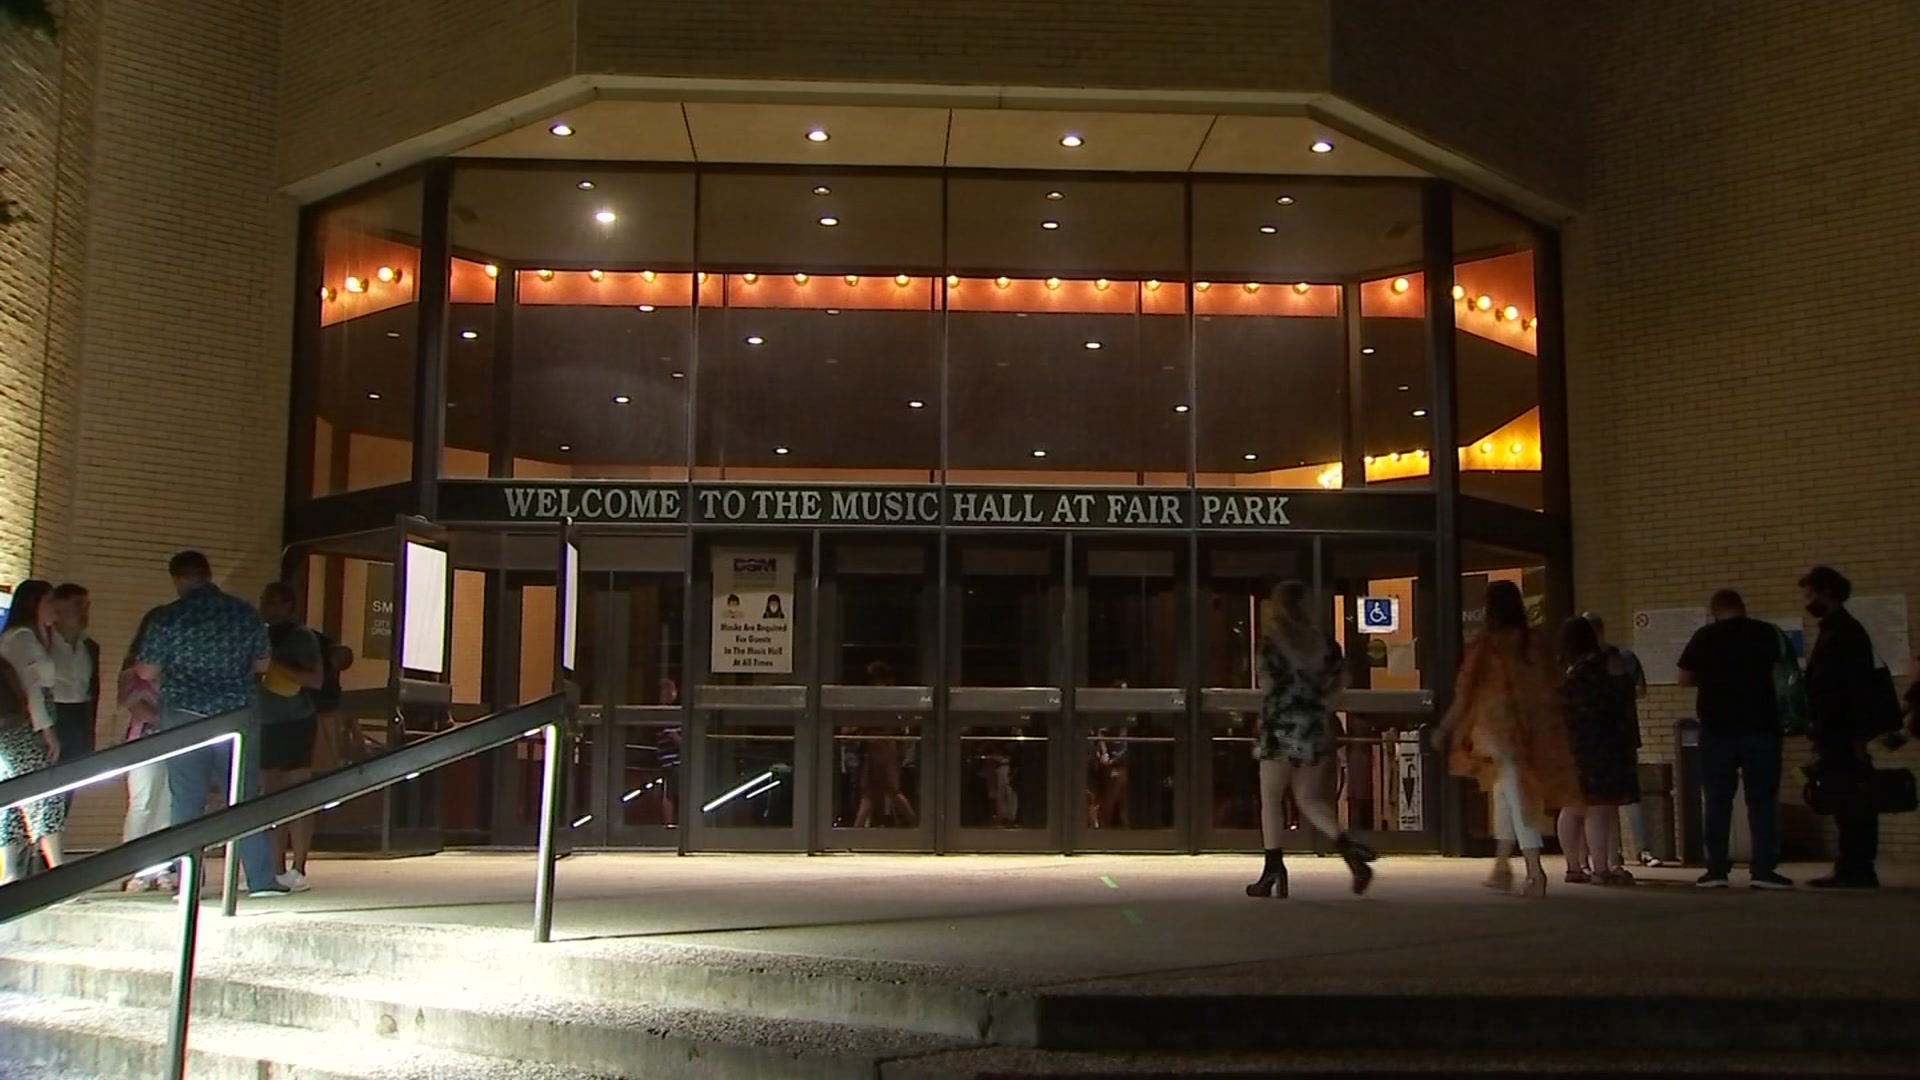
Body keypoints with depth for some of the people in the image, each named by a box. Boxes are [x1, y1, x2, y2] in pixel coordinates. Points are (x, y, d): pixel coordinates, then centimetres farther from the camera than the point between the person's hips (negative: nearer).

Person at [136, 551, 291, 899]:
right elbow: (261, 664, 9)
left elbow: (147, 671, -3)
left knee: (186, 802, 5)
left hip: (184, 717, -2)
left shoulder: (169, 617, -7)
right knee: (245, 798, 7)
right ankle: (262, 879, 5)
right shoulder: (245, 612, 1)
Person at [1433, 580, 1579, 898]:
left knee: (1517, 798, -2)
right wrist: (1550, 734, 14)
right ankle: (1502, 866, 20)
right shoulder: (1533, 644, 4)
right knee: (1508, 794, 17)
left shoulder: (1486, 644, -8)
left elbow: (1465, 692, -9)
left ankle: (1535, 871, -9)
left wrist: (1445, 729, -3)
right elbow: (1549, 692, 7)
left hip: (1498, 725, -4)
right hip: (1530, 729, 4)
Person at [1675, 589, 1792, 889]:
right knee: (1762, 800, 3)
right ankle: (1763, 870, -2)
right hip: (1761, 726, 0)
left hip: (1717, 728, 0)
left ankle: (1716, 870, 4)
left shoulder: (1704, 637, 0)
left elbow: (1685, 679, 5)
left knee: (1716, 801, 6)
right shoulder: (1770, 634, 2)